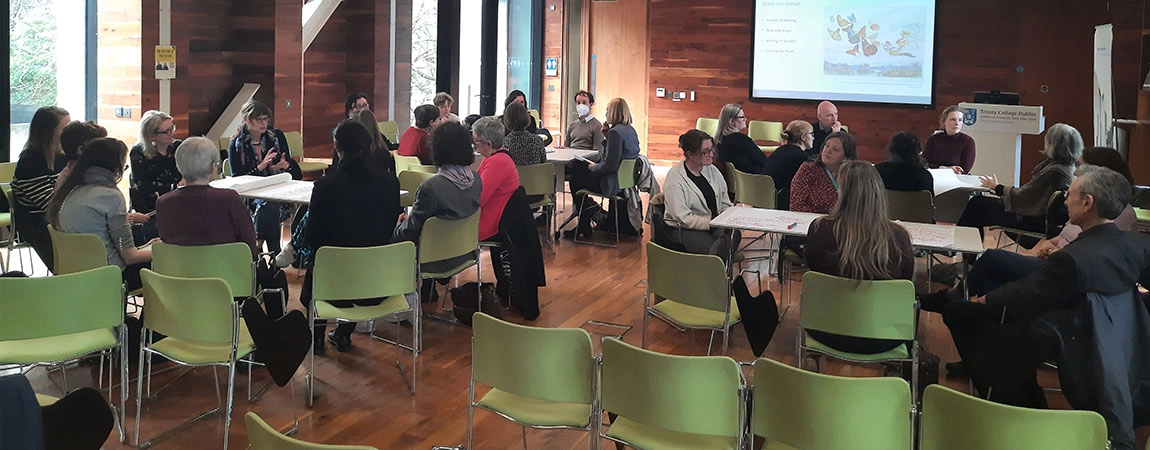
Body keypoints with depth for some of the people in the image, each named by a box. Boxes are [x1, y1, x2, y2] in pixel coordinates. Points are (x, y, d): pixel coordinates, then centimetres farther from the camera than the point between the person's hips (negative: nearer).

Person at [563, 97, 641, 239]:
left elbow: (609, 165, -25)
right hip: (625, 179, 10)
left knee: (575, 180, 11)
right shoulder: (631, 130, 7)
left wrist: (593, 167, -7)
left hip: (612, 183, -10)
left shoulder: (615, 133, -22)